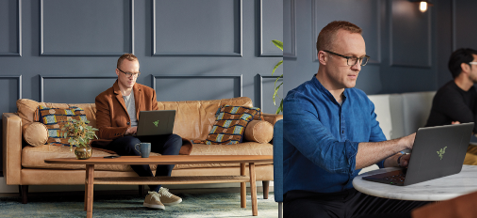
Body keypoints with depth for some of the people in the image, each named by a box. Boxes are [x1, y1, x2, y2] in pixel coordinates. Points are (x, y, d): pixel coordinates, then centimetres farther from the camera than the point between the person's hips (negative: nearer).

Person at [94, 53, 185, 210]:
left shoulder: (148, 93, 17)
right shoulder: (104, 98, 4)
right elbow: (102, 132, -5)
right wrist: (128, 130, -23)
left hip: (146, 138, 4)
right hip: (118, 140, -4)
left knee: (175, 139, -24)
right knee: (133, 143, -40)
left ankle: (154, 194, -35)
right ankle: (159, 191, -36)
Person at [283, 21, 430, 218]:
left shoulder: (362, 101, 12)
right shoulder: (297, 104, -15)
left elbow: (380, 151, 20)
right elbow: (333, 156, -29)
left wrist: (401, 160, -5)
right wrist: (403, 142, -26)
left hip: (355, 196, 7)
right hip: (307, 200, -7)